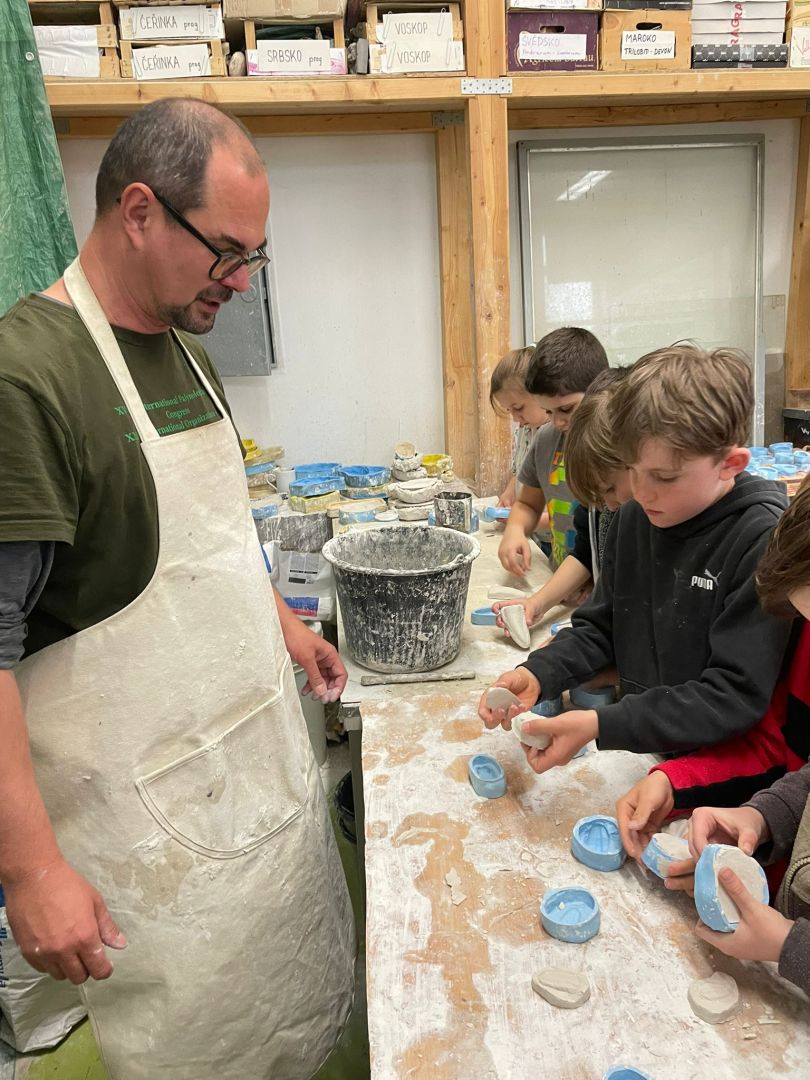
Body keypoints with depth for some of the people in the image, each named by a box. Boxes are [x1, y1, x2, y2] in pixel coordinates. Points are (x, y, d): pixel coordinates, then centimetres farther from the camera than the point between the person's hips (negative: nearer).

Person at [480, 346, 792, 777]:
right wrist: (536, 674, -7)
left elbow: (737, 695, -19)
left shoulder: (764, 541, -17)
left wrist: (603, 725, -25)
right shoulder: (635, 518, 4)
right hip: (635, 750, 4)